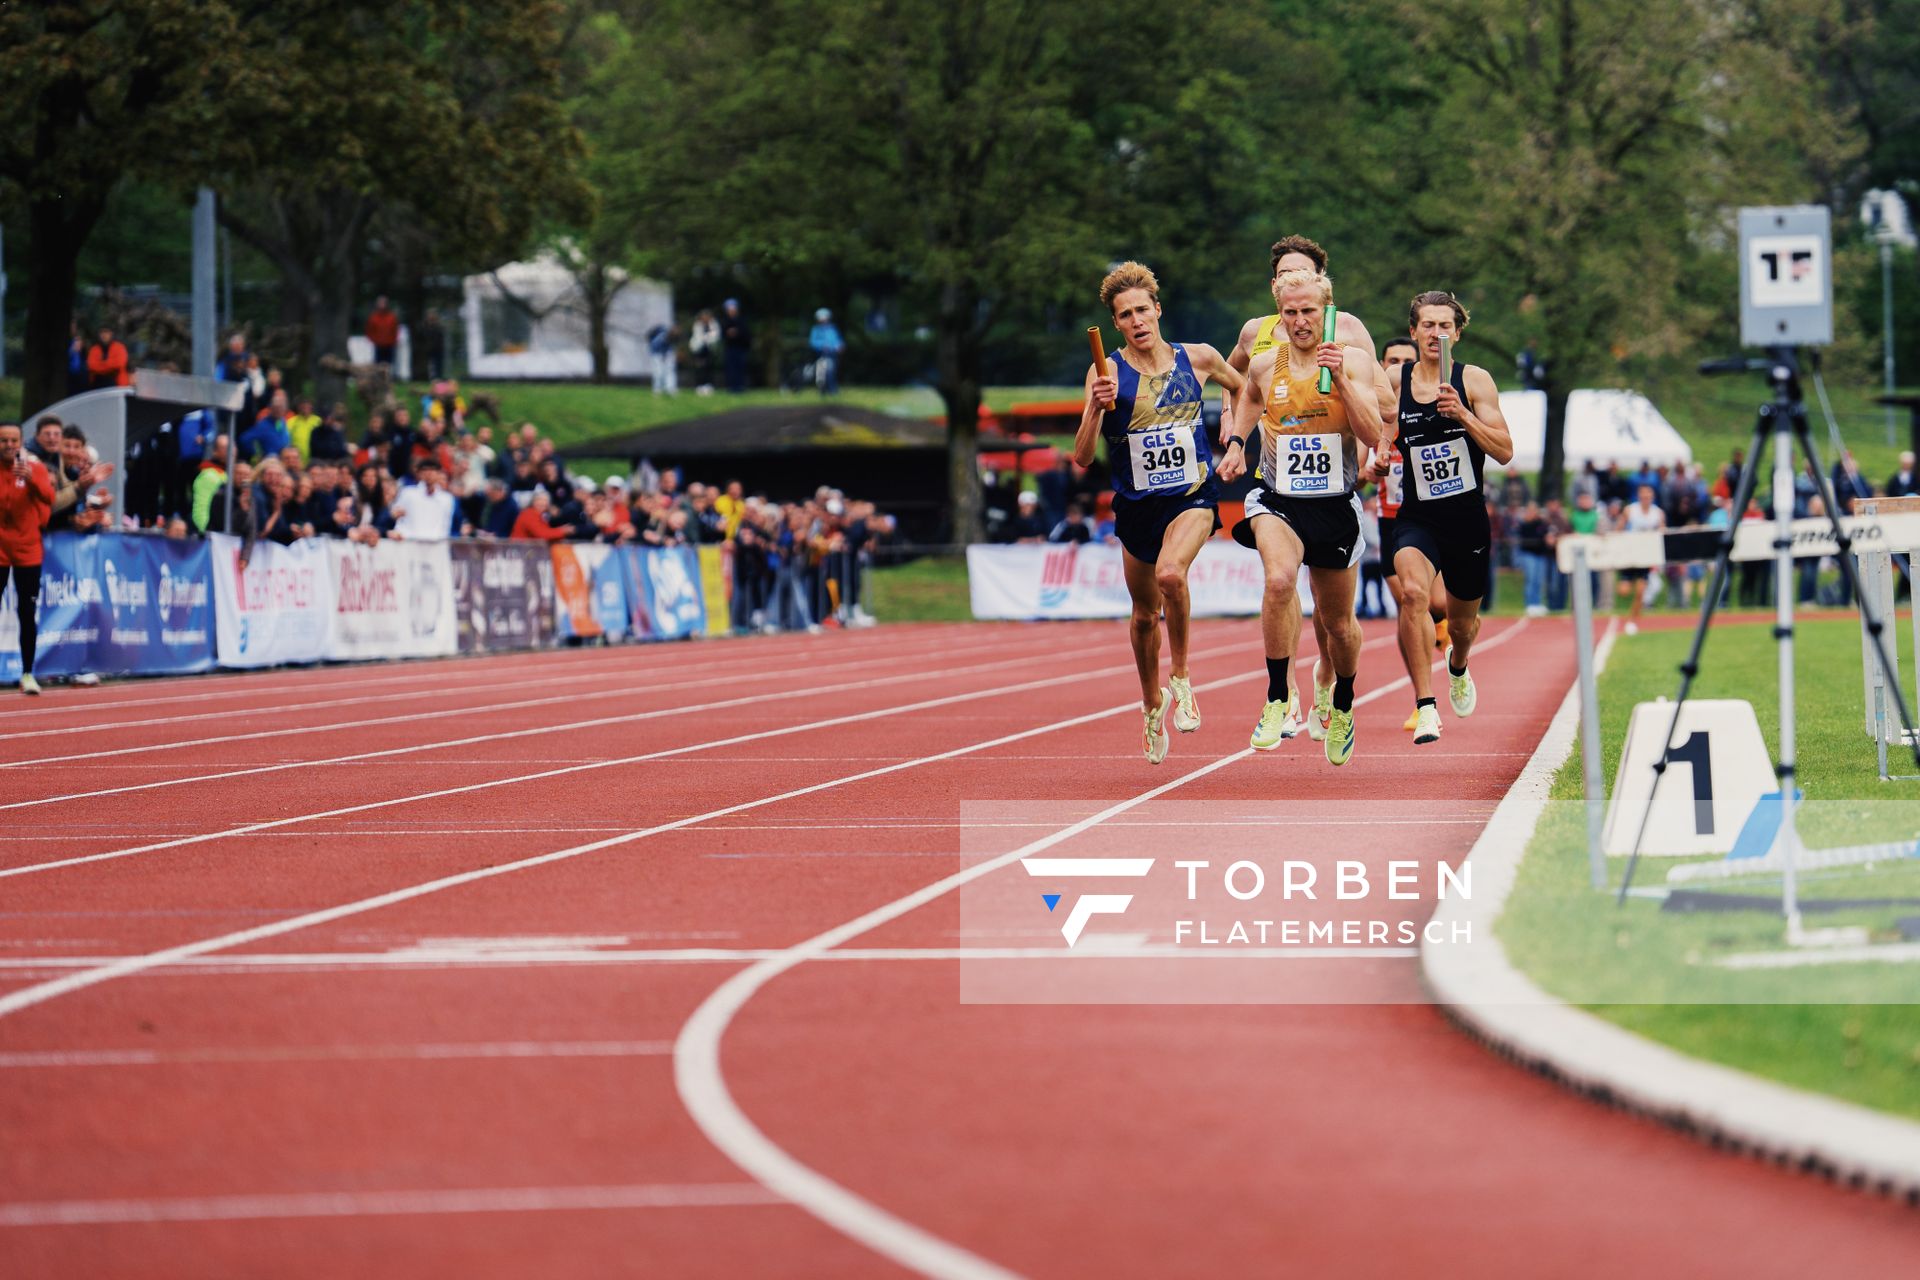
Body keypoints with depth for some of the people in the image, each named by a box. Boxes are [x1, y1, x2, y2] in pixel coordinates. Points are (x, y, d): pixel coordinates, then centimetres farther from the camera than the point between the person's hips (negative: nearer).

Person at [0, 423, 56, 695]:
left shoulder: (34, 466, -2)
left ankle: (27, 674, 8)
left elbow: (48, 497, -20)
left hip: (27, 550, 1)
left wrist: (32, 479, -37)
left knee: (28, 614, 1)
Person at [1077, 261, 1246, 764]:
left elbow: (1242, 387, 20)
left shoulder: (1198, 359, -4)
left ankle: (1181, 678, -10)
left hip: (1193, 498, -2)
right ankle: (1153, 706, 41)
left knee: (1170, 573, -32)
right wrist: (1095, 408, -31)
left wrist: (1235, 444, 8)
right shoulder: (1107, 373, -9)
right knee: (1145, 614, 15)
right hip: (1136, 506, 2)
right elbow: (1083, 458, -15)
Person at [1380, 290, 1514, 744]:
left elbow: (1504, 452, -9)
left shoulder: (1475, 380, -5)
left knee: (1462, 622, 16)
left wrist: (1463, 414, -23)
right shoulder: (1395, 382, -1)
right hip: (1416, 516, -1)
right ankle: (1425, 707, -30)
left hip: (1467, 518, 1)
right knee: (1413, 592, -30)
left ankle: (1458, 668, 54)